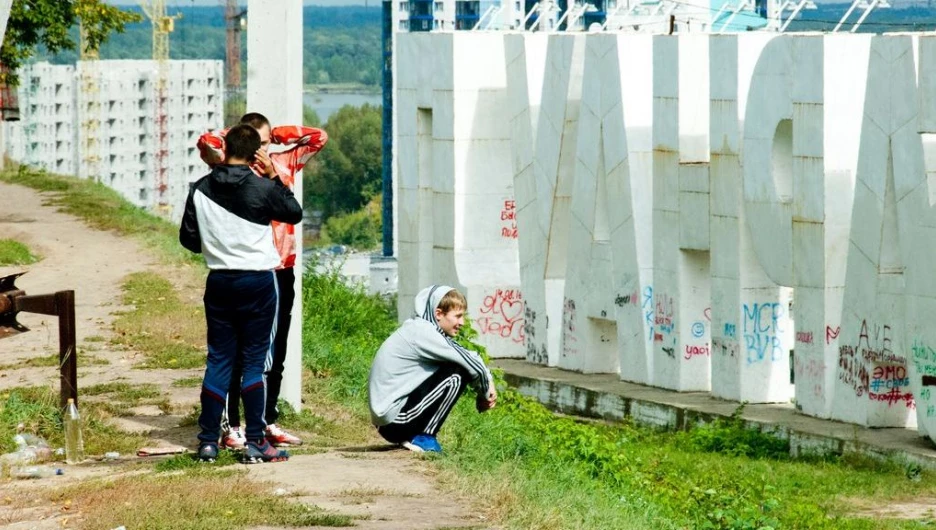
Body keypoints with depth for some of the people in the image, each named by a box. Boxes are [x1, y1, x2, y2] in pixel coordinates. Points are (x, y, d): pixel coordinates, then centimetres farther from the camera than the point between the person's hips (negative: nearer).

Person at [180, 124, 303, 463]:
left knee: (218, 360, 9)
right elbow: (295, 213, 5)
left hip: (219, 281, 3)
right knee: (255, 361, 0)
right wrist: (274, 176, 9)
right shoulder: (263, 188, -10)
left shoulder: (201, 189, -1)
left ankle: (208, 441, 9)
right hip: (258, 281, -3)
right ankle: (255, 442, -2)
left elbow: (188, 240, 6)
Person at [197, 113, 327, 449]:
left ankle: (269, 422, 20)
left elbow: (319, 138, 15)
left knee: (276, 352, 11)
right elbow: (207, 143, -20)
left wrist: (278, 135, 8)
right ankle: (231, 427, 0)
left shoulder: (283, 163, 9)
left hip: (281, 270, 5)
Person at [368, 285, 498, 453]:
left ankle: (409, 437, 14)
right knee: (455, 376, -14)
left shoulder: (418, 329, 13)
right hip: (395, 418, -10)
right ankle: (423, 438, -8)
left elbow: (466, 357, 16)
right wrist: (486, 392, -1)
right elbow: (469, 361, -17)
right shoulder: (422, 332, -16)